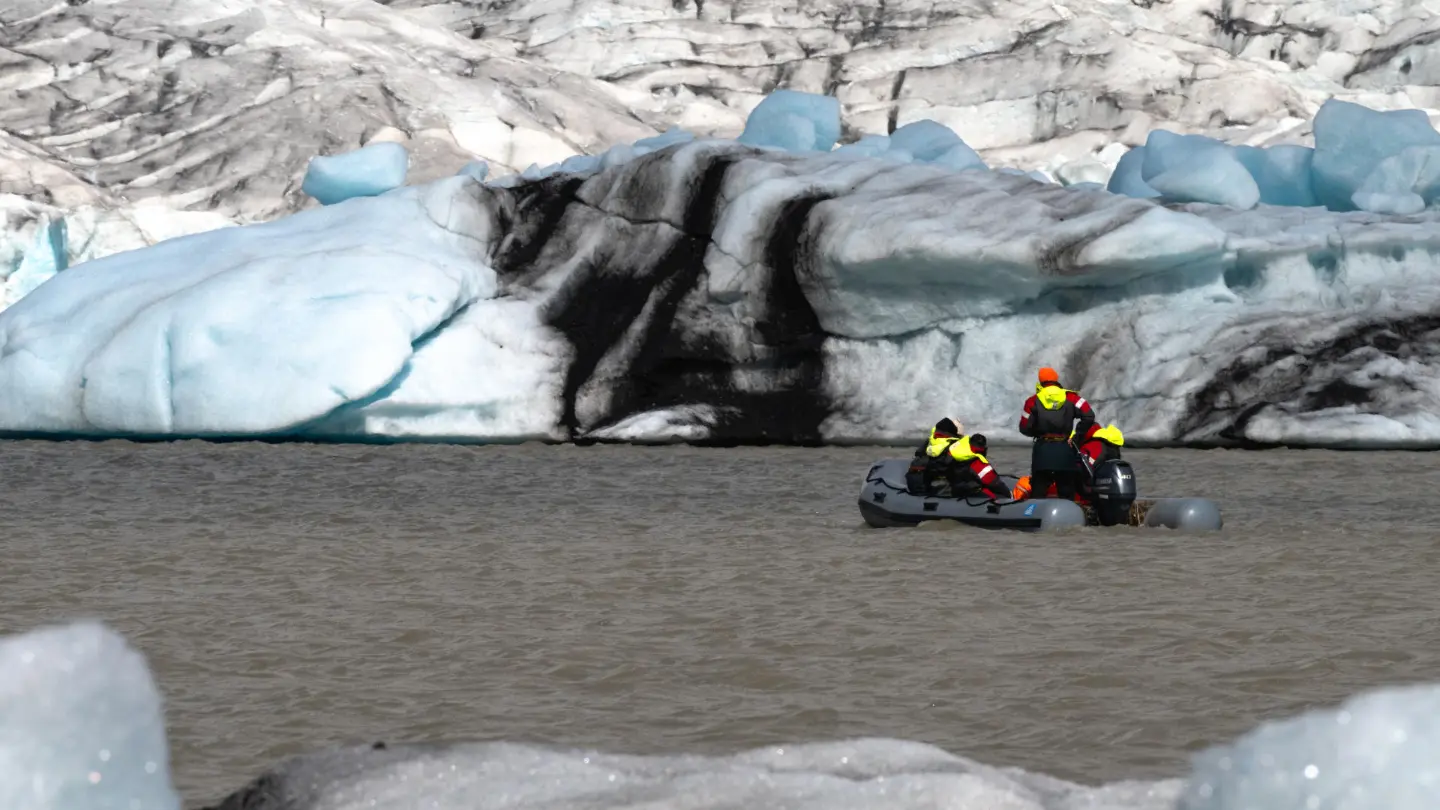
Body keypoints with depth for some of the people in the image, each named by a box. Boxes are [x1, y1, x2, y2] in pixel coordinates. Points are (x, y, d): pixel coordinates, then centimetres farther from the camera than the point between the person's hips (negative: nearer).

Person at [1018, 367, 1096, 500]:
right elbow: (1089, 416, -8)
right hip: (1065, 450, 1)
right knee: (1067, 494, 7)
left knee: (1038, 493, 4)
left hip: (1042, 450, -1)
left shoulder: (1033, 401, 1)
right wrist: (1077, 434, 2)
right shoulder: (1071, 398, 2)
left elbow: (1025, 428, 0)